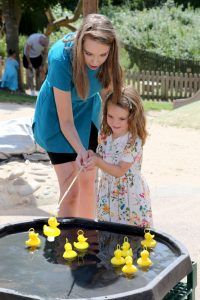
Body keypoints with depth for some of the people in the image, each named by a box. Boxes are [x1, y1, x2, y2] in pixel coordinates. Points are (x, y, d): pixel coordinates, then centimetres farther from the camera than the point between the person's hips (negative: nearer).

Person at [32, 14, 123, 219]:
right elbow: (66, 121, -30)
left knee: (88, 180, 11)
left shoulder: (107, 55, -23)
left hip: (88, 112, 5)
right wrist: (80, 150, -42)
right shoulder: (61, 58, -35)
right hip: (56, 116, -5)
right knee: (70, 189, -13)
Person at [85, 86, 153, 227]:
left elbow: (119, 171, -21)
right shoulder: (105, 136, 0)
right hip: (108, 192, 6)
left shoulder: (133, 142, -20)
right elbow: (100, 157, 10)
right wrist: (91, 156, -12)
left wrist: (98, 161, -29)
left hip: (130, 194, -6)